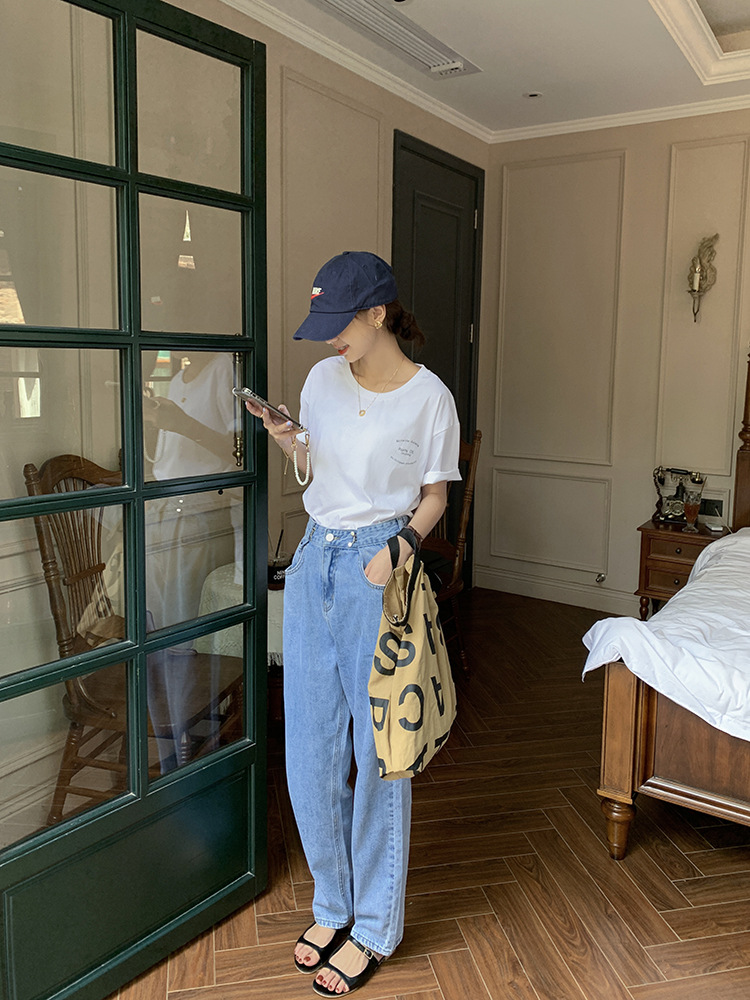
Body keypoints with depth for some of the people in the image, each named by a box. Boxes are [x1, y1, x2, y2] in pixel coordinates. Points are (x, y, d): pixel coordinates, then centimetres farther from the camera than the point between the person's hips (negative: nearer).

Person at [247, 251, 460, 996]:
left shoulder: (428, 396, -7)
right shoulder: (324, 380, 7)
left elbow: (434, 496, -1)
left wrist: (402, 545, -19)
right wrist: (287, 441, -5)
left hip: (378, 569, -5)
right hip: (315, 559, 6)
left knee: (377, 750, 3)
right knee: (310, 745, 10)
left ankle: (374, 927, 22)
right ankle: (333, 903, 30)